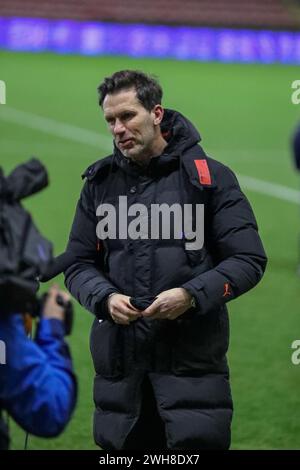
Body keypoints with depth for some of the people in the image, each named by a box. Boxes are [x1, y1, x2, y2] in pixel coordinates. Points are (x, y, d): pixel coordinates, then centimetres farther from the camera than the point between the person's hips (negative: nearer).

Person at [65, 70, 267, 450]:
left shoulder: (208, 176, 1)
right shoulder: (100, 182, 12)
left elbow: (249, 260, -1)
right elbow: (79, 265, 14)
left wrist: (191, 296, -16)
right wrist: (106, 299, -7)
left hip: (193, 358, -4)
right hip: (118, 358, 4)